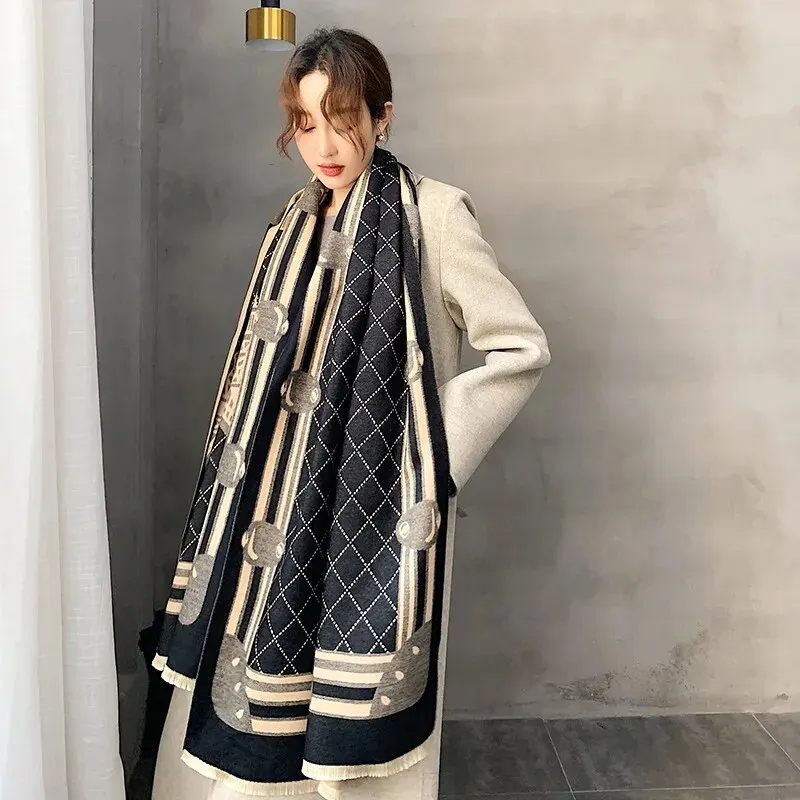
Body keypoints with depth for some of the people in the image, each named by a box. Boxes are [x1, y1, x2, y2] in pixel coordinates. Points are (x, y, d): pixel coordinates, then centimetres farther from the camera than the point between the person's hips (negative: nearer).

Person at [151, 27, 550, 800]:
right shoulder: (298, 224, 11)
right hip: (286, 497, 6)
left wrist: (434, 450, -10)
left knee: (356, 730, 3)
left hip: (377, 504, -6)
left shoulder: (432, 215, -9)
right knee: (250, 693, 12)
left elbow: (522, 348, -9)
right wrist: (256, 471, 9)